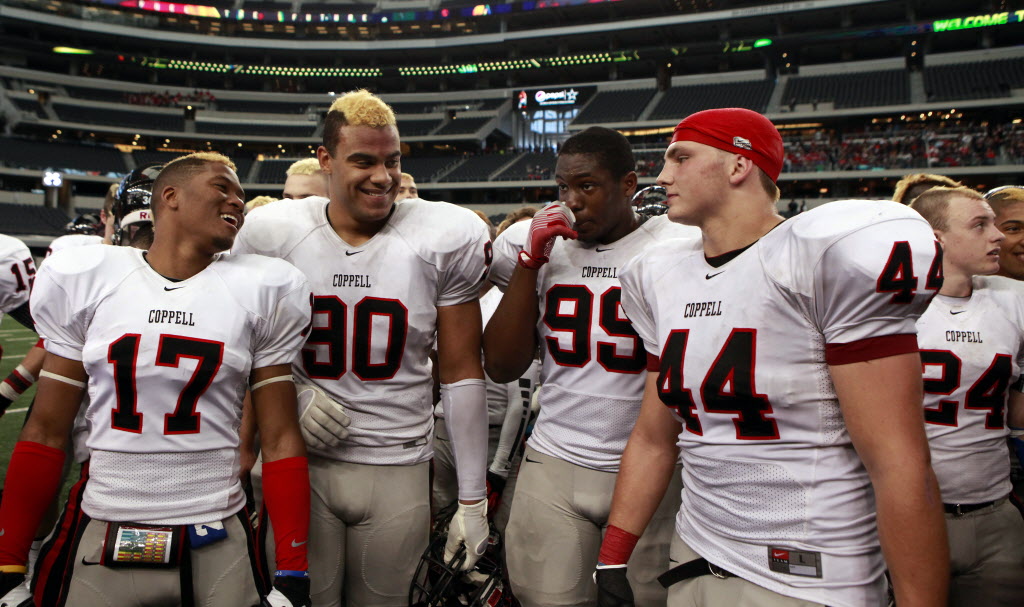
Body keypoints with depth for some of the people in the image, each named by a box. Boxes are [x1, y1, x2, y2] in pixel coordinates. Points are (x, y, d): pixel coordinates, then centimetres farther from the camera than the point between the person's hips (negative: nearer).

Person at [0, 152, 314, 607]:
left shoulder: (260, 292, -4)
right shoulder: (83, 281, -1)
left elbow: (280, 439, -3)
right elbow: (46, 432, 4)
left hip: (218, 547, -1)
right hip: (100, 541, 1)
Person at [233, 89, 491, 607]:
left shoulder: (446, 239, -7)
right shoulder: (272, 233, -4)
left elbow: (461, 374, -2)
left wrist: (472, 500, -1)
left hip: (399, 468, 0)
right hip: (302, 462, 1)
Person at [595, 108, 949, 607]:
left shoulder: (829, 257, -16)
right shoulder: (663, 278, 5)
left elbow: (900, 467, -18)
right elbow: (653, 439, 9)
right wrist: (611, 561, 8)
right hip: (692, 565, 6)